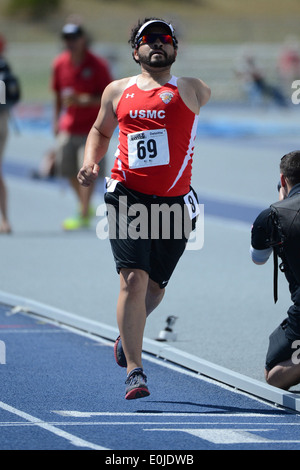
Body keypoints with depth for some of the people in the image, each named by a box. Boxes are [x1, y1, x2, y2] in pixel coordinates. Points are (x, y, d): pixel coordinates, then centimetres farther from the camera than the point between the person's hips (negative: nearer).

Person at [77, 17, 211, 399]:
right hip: (127, 196, -1)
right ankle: (134, 372, -14)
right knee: (134, 279, -16)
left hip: (174, 203, 1)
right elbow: (100, 130, 25)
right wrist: (90, 163, 10)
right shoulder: (117, 92, 13)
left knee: (155, 286, 11)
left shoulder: (190, 90, 7)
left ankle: (127, 336, 43)